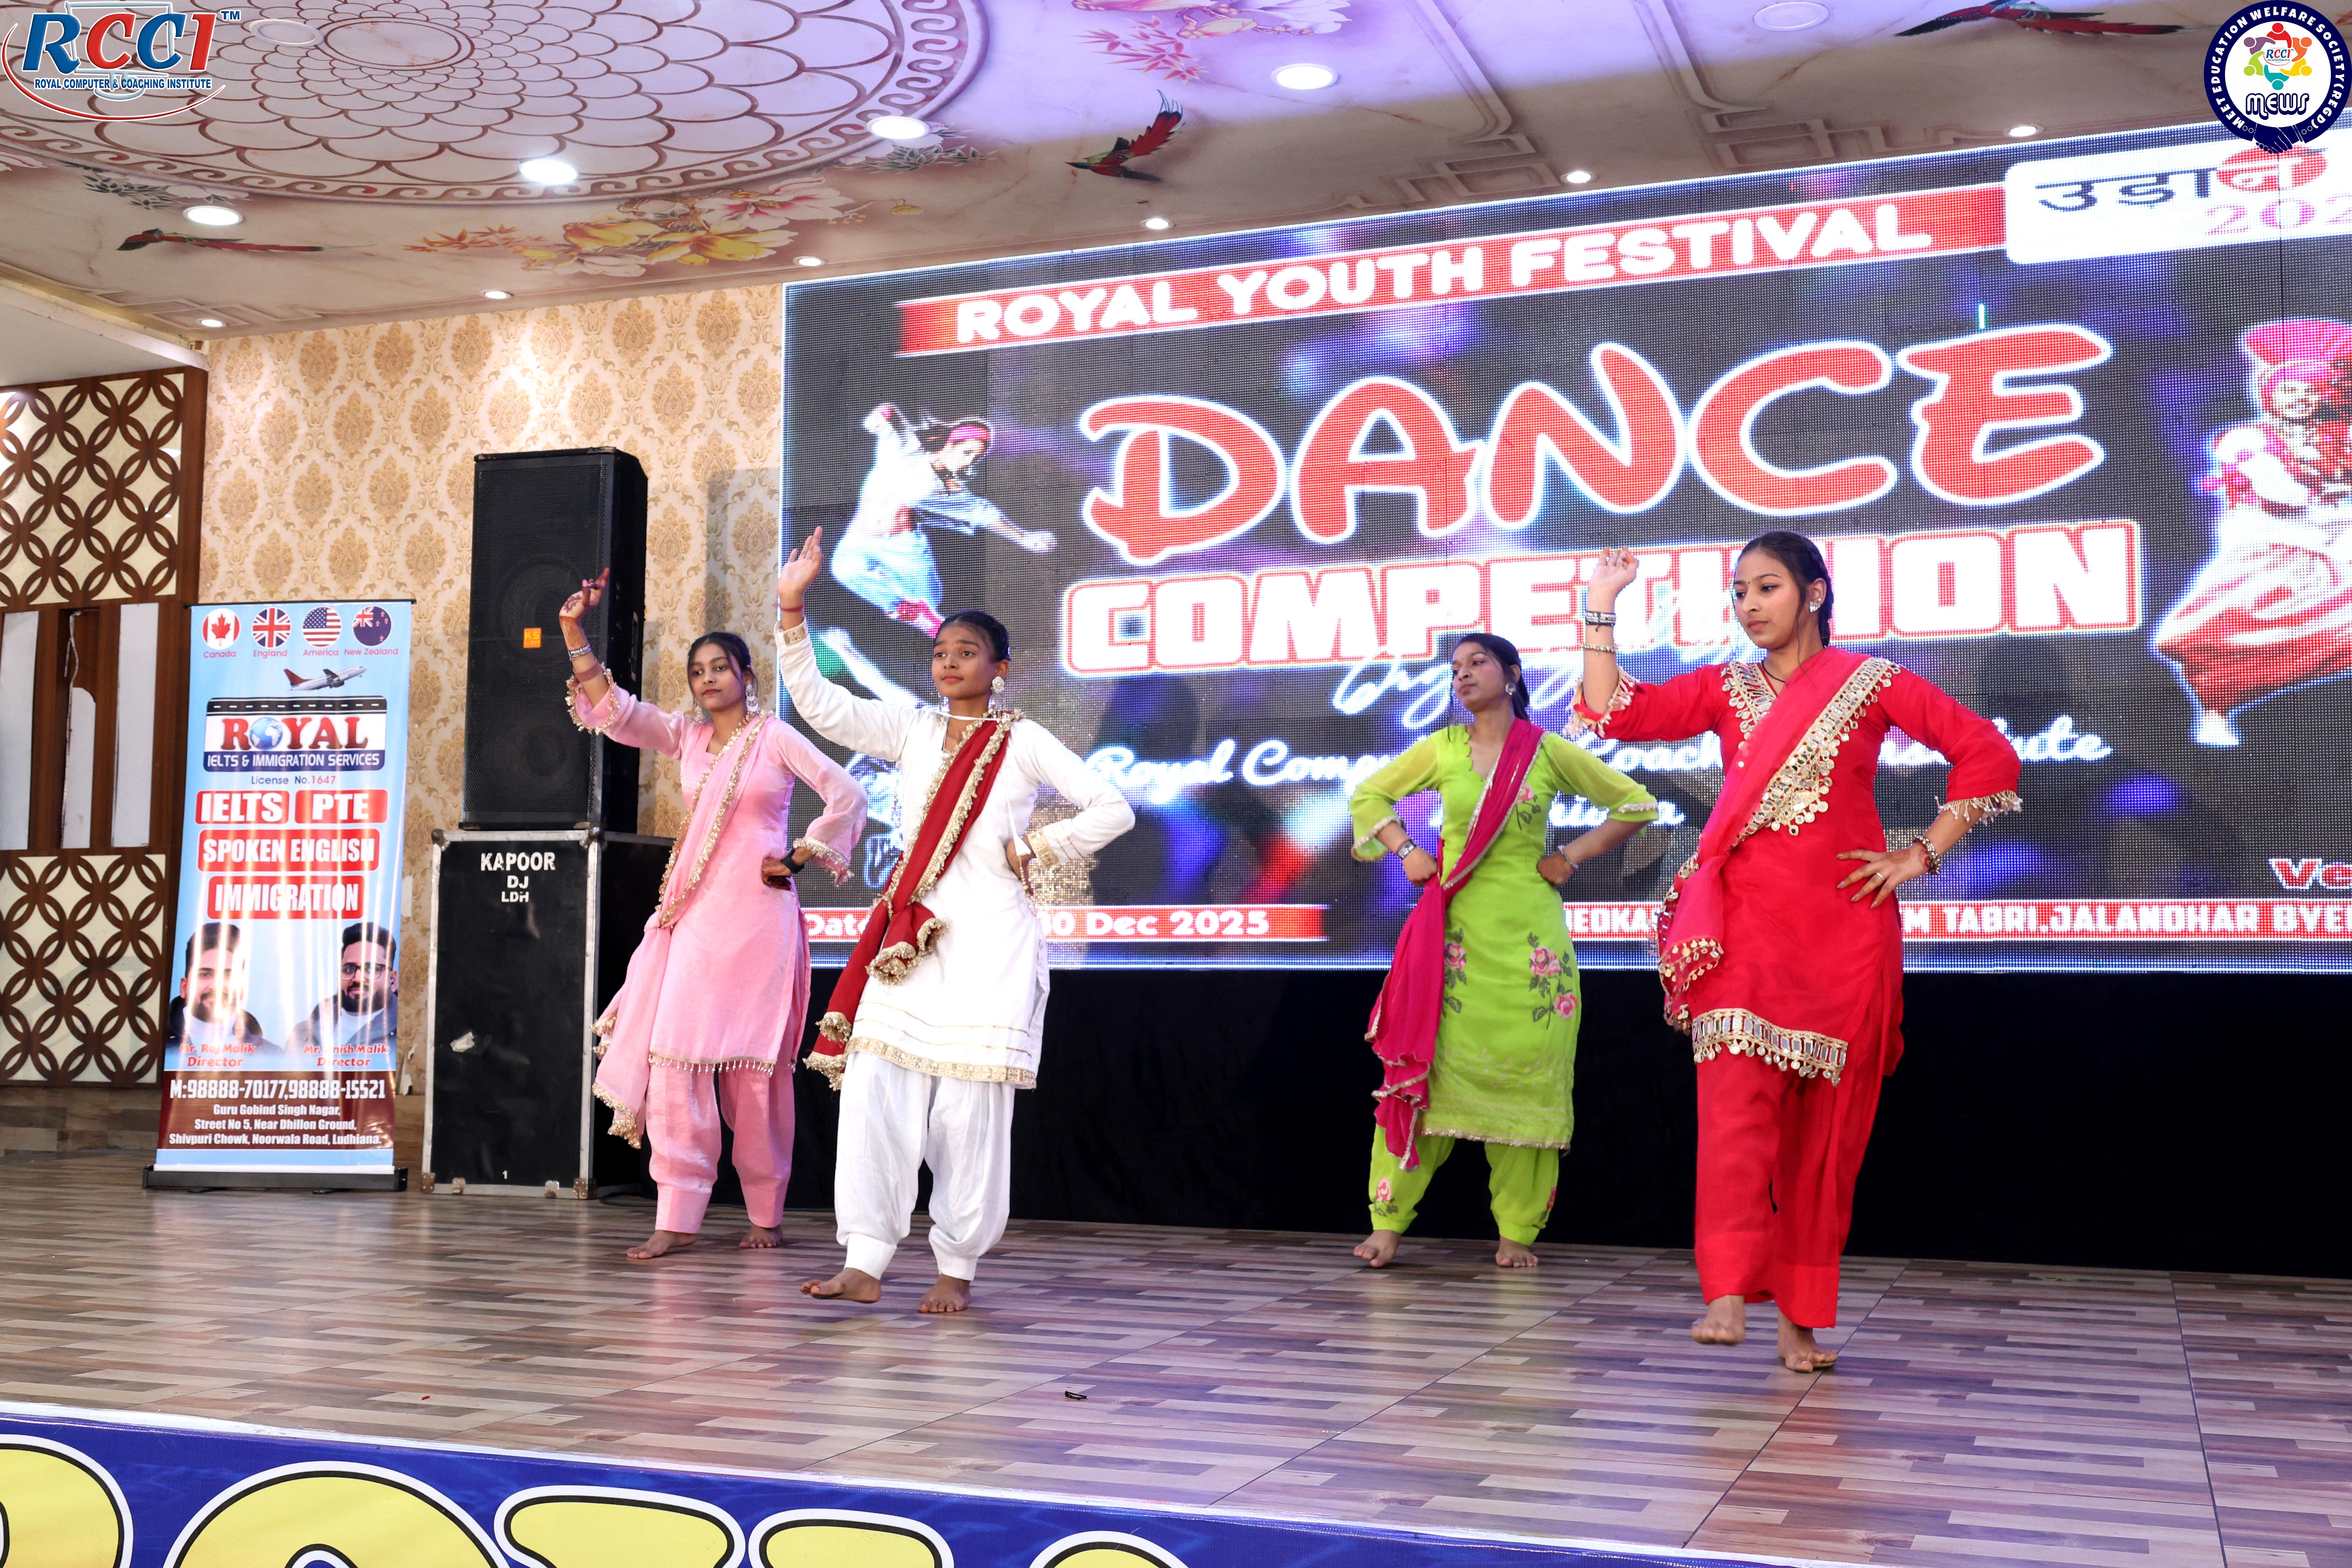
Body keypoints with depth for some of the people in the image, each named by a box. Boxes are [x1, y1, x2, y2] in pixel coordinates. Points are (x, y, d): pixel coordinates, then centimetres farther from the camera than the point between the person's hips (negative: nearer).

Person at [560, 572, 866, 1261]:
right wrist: (574, 634, -3)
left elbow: (848, 796, -4)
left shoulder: (774, 737, 0)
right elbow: (612, 710, 5)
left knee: (753, 1065, 0)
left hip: (758, 914, -4)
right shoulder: (686, 738, 13)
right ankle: (677, 1218, -4)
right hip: (695, 914, 4)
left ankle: (765, 1213, 13)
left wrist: (800, 855, -5)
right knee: (675, 1055, -6)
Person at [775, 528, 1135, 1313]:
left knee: (970, 1107, -3)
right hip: (909, 939, 4)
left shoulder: (1022, 740, 1)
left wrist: (1031, 850, -5)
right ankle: (864, 1264, -1)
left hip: (988, 942, -4)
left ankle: (957, 1269, 9)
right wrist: (791, 609, -3)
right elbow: (818, 704, 4)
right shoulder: (912, 729, 12)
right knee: (873, 1092, -5)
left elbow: (1113, 812, -1)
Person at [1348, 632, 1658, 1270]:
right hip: (1456, 928, 1)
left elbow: (1636, 804, 8)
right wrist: (1406, 852, 4)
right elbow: (1369, 795, 17)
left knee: (1524, 1068, -1)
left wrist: (1572, 858, 2)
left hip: (1526, 934, -1)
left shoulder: (1550, 752, 2)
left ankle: (1517, 1230, 9)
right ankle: (1389, 1220, 2)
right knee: (1428, 1065, -4)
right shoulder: (1442, 749, 7)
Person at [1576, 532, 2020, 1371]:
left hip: (1843, 923, -1)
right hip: (1746, 921, 1)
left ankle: (1801, 1316, 10)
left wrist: (1922, 855, 0)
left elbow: (1989, 754, 5)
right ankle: (1729, 1292, -21)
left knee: (1827, 1120, 2)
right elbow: (1613, 714, 2)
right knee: (1737, 1098, -16)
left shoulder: (1872, 685, 6)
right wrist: (1601, 611, 0)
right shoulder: (1725, 689, 13)